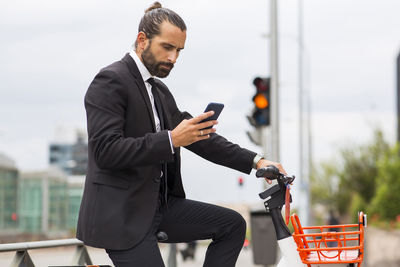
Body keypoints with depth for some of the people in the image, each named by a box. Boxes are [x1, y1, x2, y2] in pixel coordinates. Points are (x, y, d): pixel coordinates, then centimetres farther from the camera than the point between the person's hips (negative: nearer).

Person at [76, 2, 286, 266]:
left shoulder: (160, 91, 15)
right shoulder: (110, 81, -12)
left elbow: (197, 136, 15)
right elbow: (105, 150, -23)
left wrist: (255, 161, 5)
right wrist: (171, 140, -27)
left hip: (160, 205, 9)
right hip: (121, 215, -9)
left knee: (232, 224, 5)